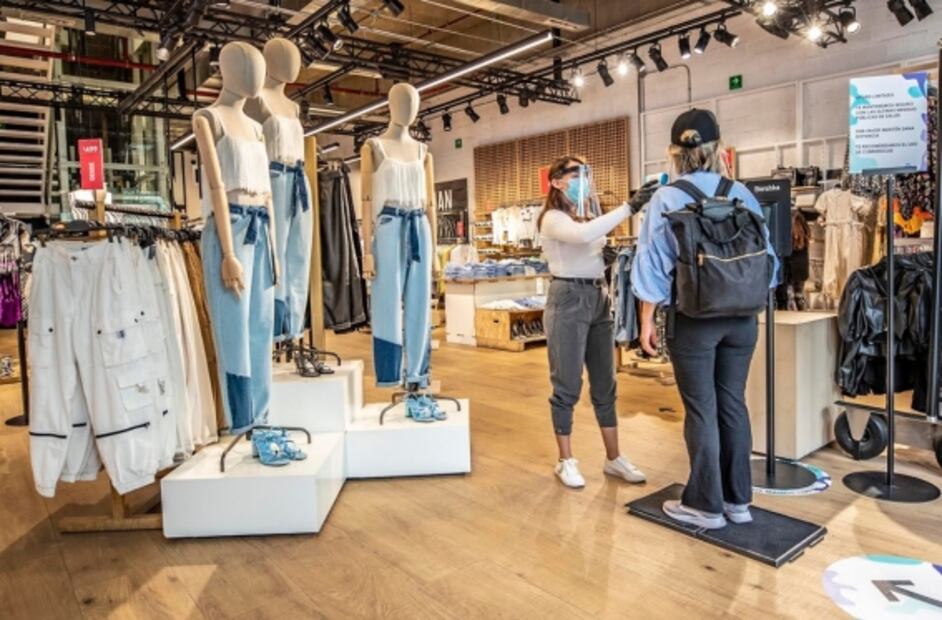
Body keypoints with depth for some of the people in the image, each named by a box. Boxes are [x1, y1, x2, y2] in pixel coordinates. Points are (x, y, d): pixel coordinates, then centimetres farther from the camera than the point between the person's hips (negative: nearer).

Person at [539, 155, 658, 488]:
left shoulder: (590, 214, 16)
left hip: (599, 298, 8)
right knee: (567, 386, 0)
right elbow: (583, 235, -31)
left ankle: (613, 458, 21)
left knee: (605, 385, 11)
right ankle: (566, 461, 14)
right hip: (568, 299, -8)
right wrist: (629, 206, -31)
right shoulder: (553, 218, -10)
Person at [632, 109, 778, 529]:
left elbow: (654, 265, -8)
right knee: (733, 403, 13)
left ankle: (706, 505, 16)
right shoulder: (741, 194, 2)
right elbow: (766, 256, 5)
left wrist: (647, 321, -1)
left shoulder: (667, 199, -7)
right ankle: (738, 500, 24)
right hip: (742, 317, 4)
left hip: (694, 319, -3)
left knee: (701, 409, 5)